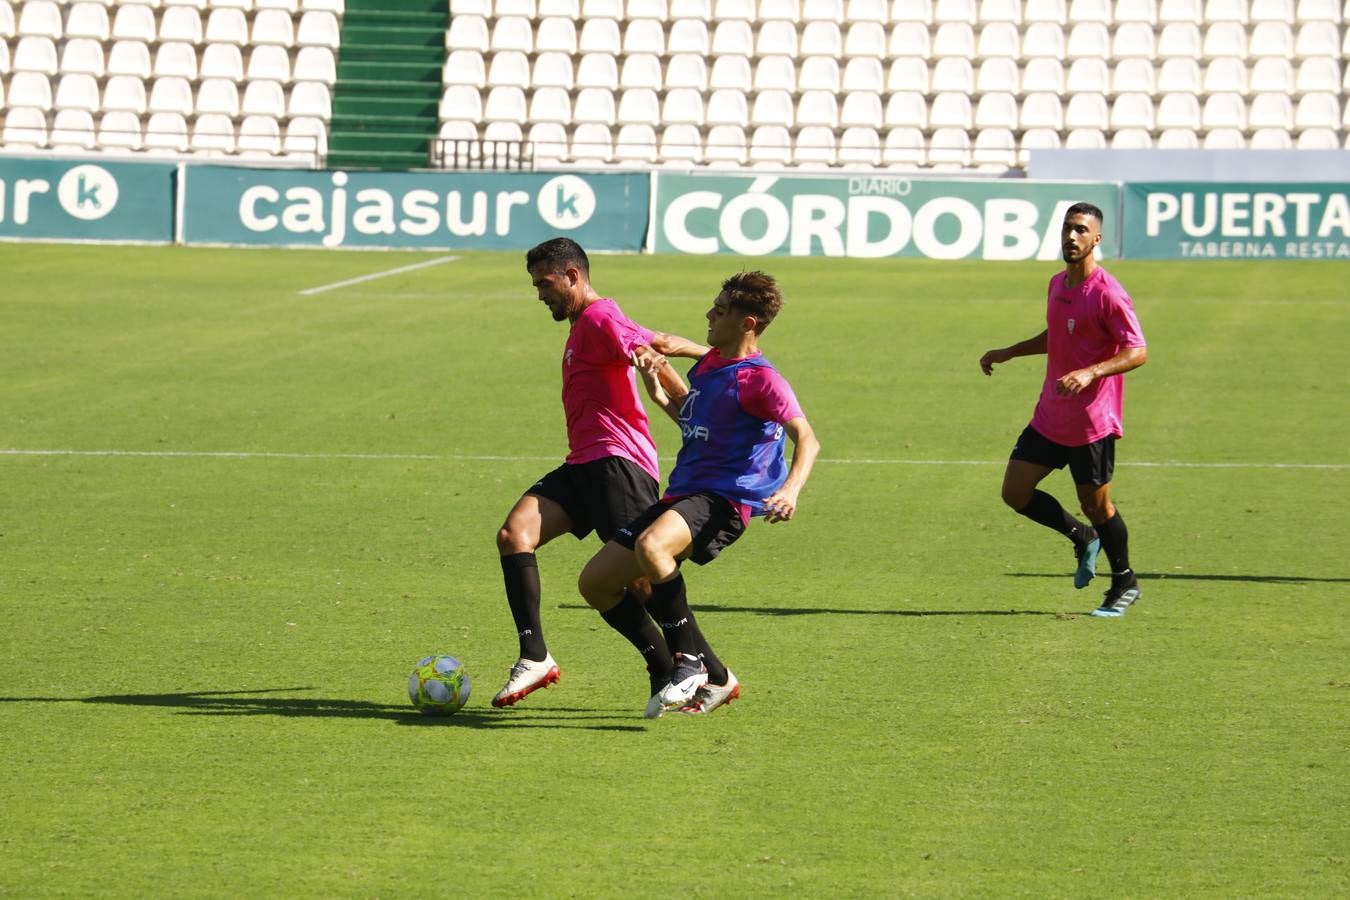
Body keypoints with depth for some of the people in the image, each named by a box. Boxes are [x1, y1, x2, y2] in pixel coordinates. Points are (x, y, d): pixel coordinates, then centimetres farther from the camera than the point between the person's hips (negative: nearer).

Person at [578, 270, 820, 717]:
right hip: (683, 492, 10)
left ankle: (689, 662, -22)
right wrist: (659, 391, 14)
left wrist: (791, 489, -34)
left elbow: (806, 438, -16)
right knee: (595, 583, 5)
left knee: (651, 546, -40)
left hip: (724, 499, -10)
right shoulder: (707, 366, 16)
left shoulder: (760, 379, -10)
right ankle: (714, 678, 10)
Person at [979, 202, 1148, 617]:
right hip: (1049, 418, 8)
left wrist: (1091, 373, -33)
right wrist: (1008, 353, 24)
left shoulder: (1108, 294, -16)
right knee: (1015, 492, 3)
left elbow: (1138, 352, -20)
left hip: (1092, 423, -8)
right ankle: (1082, 538, 27)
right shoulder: (1058, 284, 9)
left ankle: (1125, 584, 22)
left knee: (1096, 505, 1)